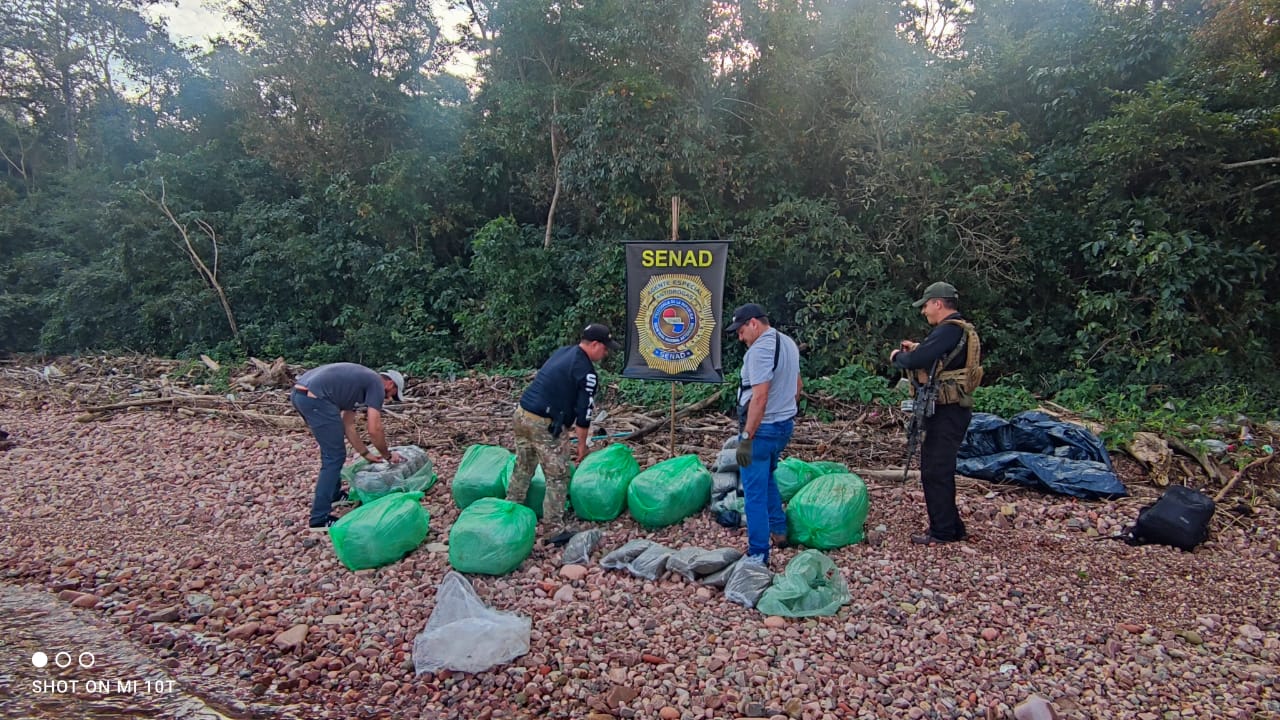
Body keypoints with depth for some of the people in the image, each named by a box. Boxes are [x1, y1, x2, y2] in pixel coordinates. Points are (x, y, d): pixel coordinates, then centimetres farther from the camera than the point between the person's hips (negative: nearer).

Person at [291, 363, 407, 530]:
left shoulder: (358, 383, 29)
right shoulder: (377, 384, 4)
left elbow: (348, 426, 31)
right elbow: (374, 430, -1)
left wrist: (366, 453, 34)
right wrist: (387, 455, 15)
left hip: (299, 393, 10)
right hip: (314, 398, -10)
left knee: (331, 450, 26)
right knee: (335, 456, -1)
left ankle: (333, 494, 39)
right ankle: (320, 518, 2)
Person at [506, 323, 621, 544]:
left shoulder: (563, 351, 12)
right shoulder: (586, 372, -12)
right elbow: (583, 413, -10)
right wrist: (582, 445, 1)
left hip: (521, 413, 9)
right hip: (544, 425, -9)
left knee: (522, 469, 21)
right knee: (557, 477, 2)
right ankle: (555, 530, 7)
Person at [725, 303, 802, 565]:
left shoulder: (760, 349, -20)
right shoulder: (788, 343, 10)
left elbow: (759, 397, -27)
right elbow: (796, 387, 19)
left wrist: (746, 438, -26)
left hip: (762, 428, -10)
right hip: (785, 425, 10)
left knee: (755, 492, -1)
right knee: (768, 478, 27)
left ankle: (758, 555, 4)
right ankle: (779, 531, 35)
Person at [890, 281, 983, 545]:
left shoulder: (948, 329, -18)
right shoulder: (961, 330, 16)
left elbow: (915, 361, -26)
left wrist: (897, 357, -6)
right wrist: (917, 349, 15)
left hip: (946, 412, -11)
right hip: (949, 409, 11)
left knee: (935, 471, -3)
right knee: (940, 469, 18)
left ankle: (942, 531, 5)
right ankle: (951, 526, 28)